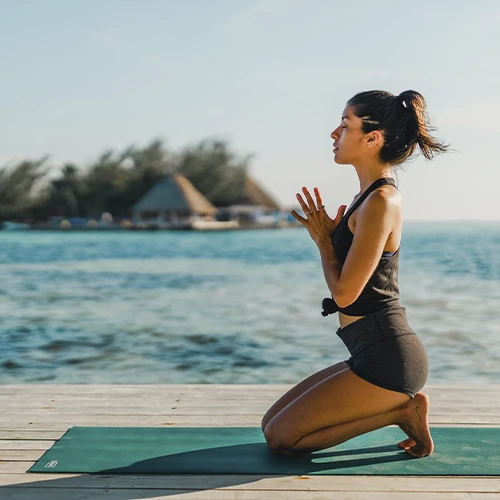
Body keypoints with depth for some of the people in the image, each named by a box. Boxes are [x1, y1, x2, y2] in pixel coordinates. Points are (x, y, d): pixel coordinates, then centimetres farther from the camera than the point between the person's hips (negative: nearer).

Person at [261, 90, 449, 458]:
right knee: (273, 421, 15)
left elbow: (345, 292, -19)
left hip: (385, 358, -10)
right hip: (377, 354, 10)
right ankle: (401, 404, 11)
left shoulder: (381, 201, -19)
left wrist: (324, 240, -4)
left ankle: (400, 411, 0)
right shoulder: (374, 195, 12)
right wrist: (326, 234, 4)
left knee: (281, 437, -5)